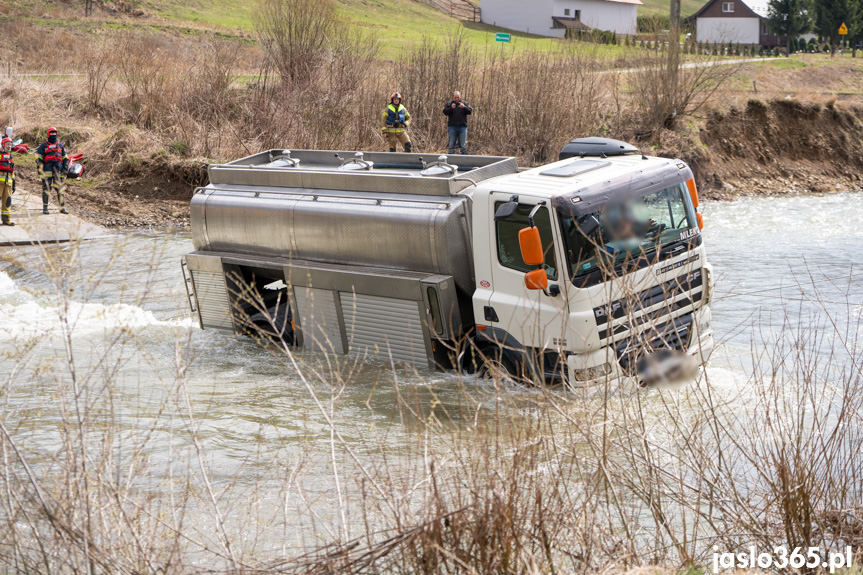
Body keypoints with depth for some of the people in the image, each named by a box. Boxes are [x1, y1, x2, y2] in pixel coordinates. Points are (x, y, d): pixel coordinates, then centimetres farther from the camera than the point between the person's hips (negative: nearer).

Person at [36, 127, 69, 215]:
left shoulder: (60, 145, 18)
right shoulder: (44, 145, 8)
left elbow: (65, 158, 21)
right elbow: (38, 157, 4)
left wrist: (66, 168, 10)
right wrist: (39, 168, -6)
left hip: (58, 169, 3)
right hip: (47, 168, -3)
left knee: (60, 188, 0)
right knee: (46, 188, -6)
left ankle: (62, 208, 3)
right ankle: (45, 208, -1)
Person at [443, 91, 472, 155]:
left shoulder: (465, 103, 9)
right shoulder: (449, 104, 8)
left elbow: (470, 111, -3)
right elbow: (445, 112, -3)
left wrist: (464, 107, -20)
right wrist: (451, 108, -20)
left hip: (462, 126, 0)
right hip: (452, 126, 0)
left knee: (463, 145, 0)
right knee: (451, 144, 1)